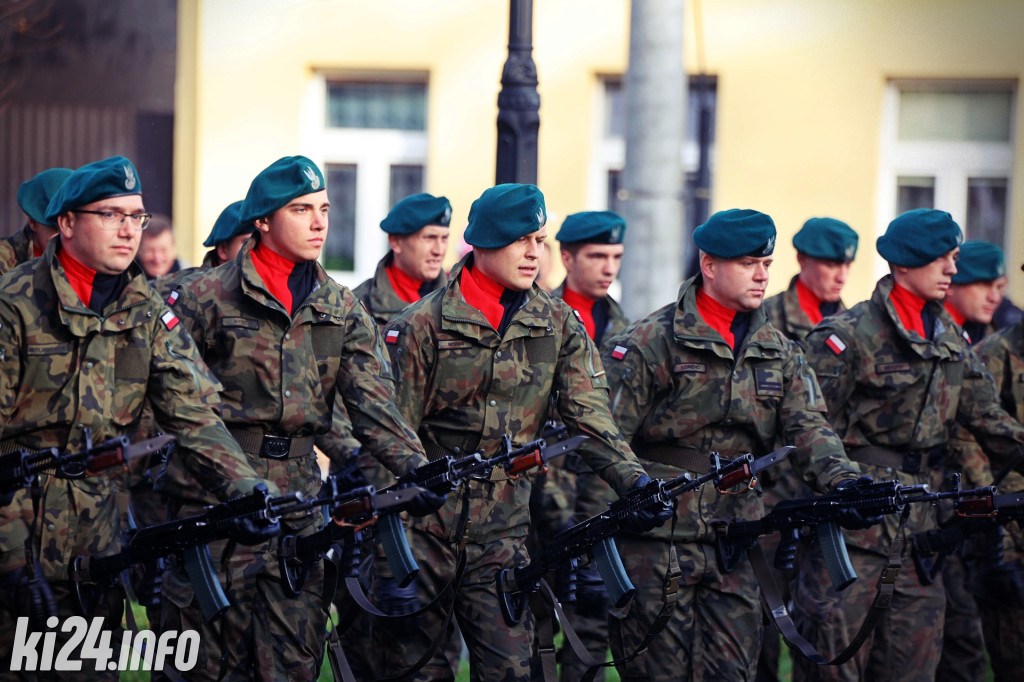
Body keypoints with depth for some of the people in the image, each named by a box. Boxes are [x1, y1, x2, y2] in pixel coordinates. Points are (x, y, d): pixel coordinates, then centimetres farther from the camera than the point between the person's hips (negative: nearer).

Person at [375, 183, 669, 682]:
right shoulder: (424, 324, -4)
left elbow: (590, 418, 0)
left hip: (503, 528, 2)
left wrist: (633, 480, -17)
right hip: (422, 523, -2)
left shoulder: (559, 326, 6)